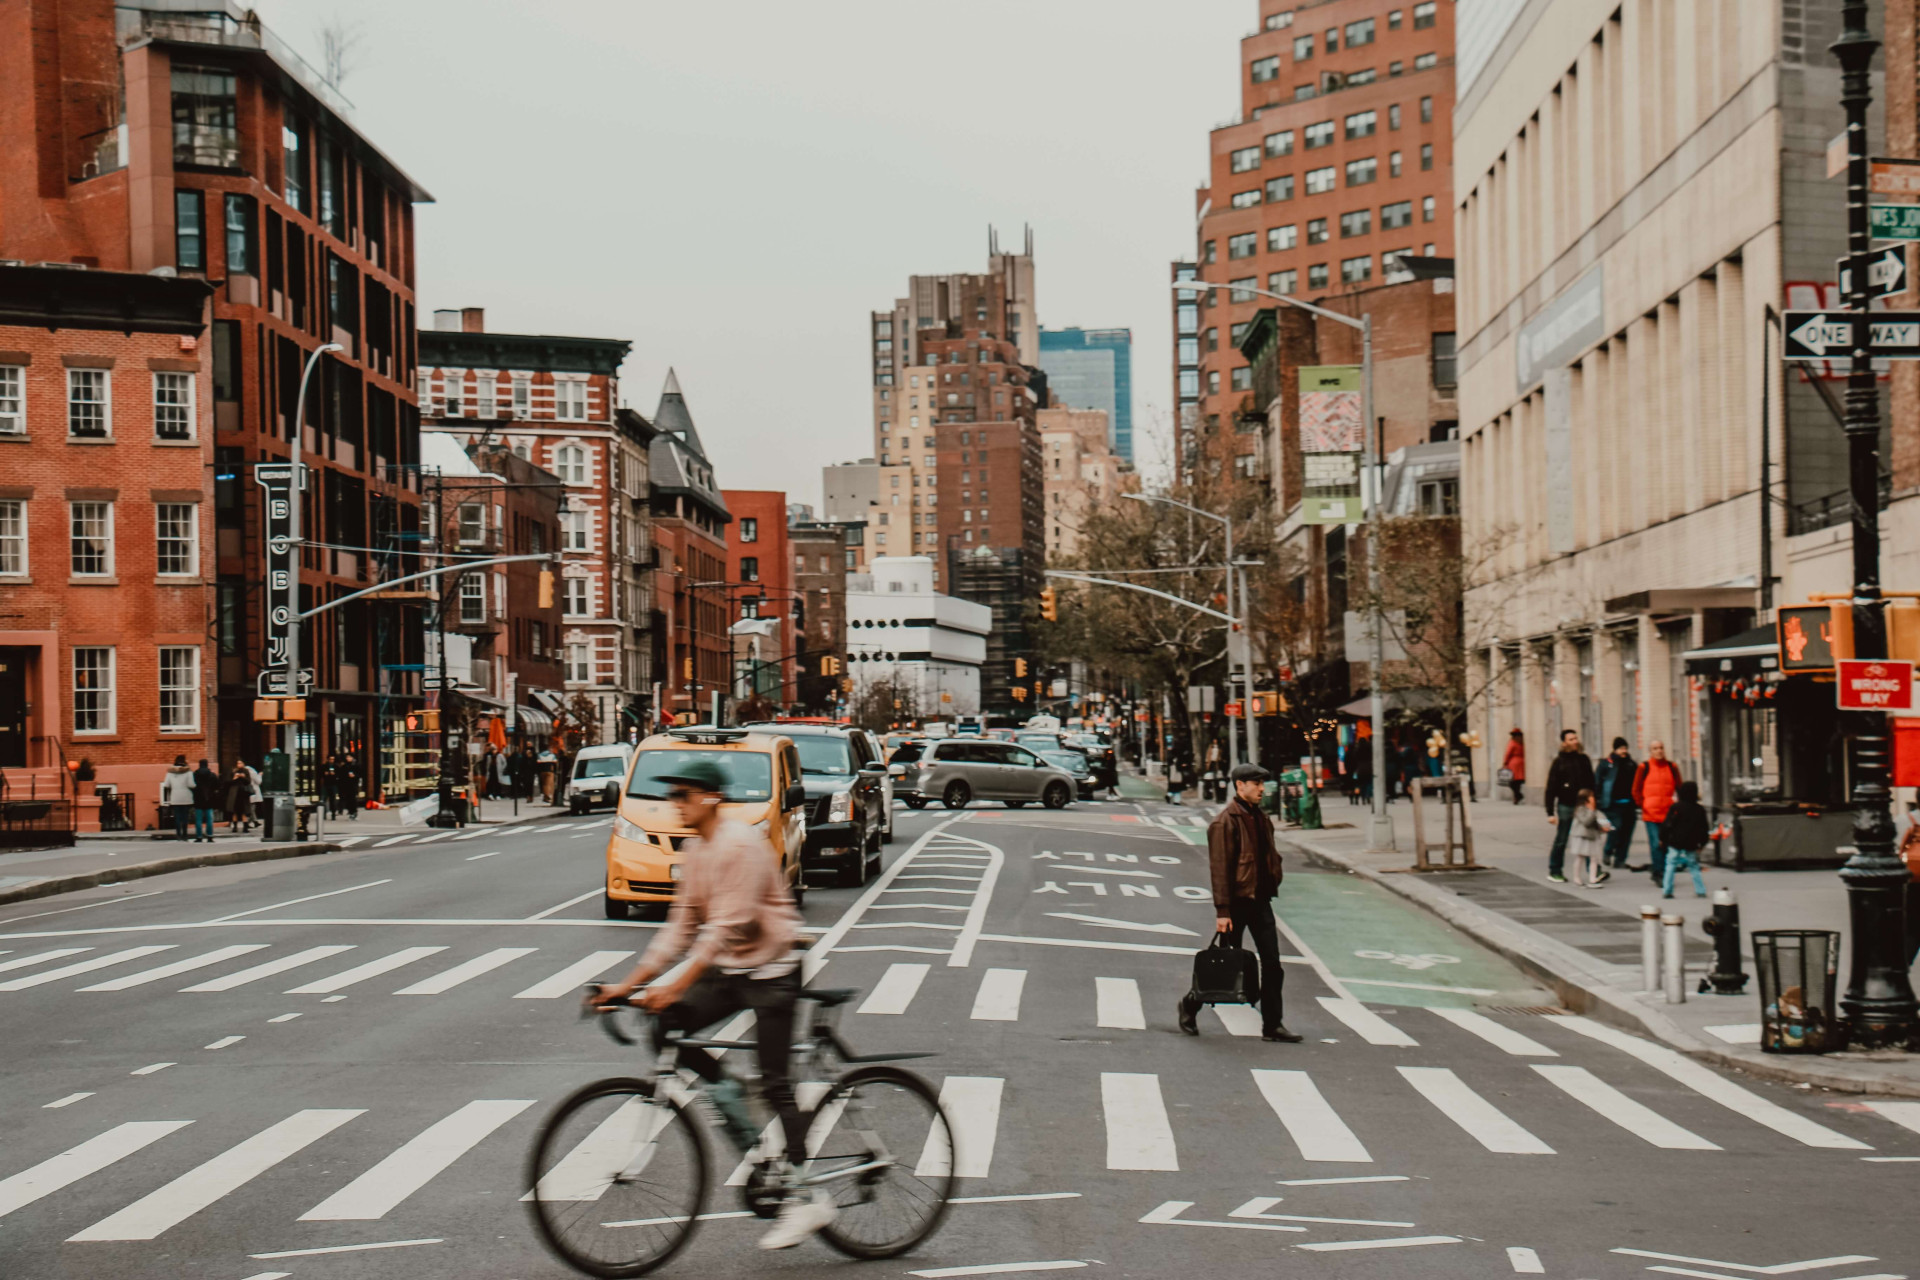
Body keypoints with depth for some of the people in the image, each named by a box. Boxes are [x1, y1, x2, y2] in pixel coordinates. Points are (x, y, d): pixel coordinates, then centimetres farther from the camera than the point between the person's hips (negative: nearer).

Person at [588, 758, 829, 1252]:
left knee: (774, 1084, -8)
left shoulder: (741, 844, -19)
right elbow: (682, 925, 9)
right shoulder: (697, 848, 8)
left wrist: (675, 985, -31)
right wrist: (631, 983, 2)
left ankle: (806, 1197, -1)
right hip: (728, 970, 8)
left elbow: (727, 926, -26)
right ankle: (724, 1094, 10)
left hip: (769, 970, -8)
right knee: (666, 1028, -10)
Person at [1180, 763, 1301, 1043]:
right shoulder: (1225, 822, -13)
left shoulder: (1260, 818, 11)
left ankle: (1272, 1025, 5)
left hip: (1260, 899, 7)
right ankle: (1191, 1004, 26)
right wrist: (1222, 911, -19)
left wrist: (1270, 888, 11)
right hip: (1237, 901, -7)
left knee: (1272, 964, 1)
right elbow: (1219, 868, -16)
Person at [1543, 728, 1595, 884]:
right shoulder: (1559, 762, -4)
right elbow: (1551, 788, -5)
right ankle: (1554, 871, 17)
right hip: (1565, 806, -3)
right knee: (1561, 840, 5)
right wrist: (1550, 812, -10)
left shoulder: (1583, 759, 7)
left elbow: (1591, 783, 12)